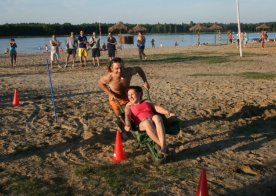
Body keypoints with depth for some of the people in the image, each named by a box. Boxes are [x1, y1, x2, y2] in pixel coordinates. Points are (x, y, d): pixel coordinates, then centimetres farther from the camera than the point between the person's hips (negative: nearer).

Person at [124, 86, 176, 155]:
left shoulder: (147, 102, 28)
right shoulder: (129, 106, 22)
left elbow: (157, 108, 14)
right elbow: (127, 116, 2)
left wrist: (169, 113, -1)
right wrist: (127, 124, -20)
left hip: (153, 121, 2)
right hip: (142, 124, -2)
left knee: (157, 117, -35)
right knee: (147, 122, -38)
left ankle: (163, 146, -46)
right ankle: (162, 145, -39)